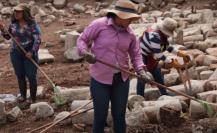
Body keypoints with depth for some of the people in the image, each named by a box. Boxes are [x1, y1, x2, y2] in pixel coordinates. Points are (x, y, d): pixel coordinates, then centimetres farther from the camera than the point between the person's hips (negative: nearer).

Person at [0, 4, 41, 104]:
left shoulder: (32, 24, -13)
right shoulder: (13, 24, 1)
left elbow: (37, 39, -13)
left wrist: (32, 52, -20)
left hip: (29, 53, -4)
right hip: (16, 53, 4)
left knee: (31, 76, 4)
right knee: (20, 75, 10)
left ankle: (33, 98, 15)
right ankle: (23, 96, 23)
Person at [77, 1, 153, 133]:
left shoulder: (130, 33, 0)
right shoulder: (99, 25, -12)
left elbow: (136, 54, 8)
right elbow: (82, 40, -4)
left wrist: (141, 70, -7)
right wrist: (85, 52, -23)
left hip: (122, 79, 4)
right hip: (100, 79, -4)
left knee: (119, 115, 14)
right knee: (100, 116, 6)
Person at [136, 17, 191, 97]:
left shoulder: (163, 34, -4)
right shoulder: (154, 35, -33)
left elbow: (168, 47, 8)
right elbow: (158, 54, -31)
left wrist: (180, 53, -2)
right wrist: (171, 62, -27)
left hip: (150, 56, 10)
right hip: (141, 57, -10)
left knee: (158, 76, 15)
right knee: (142, 78, -8)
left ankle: (164, 95, 27)